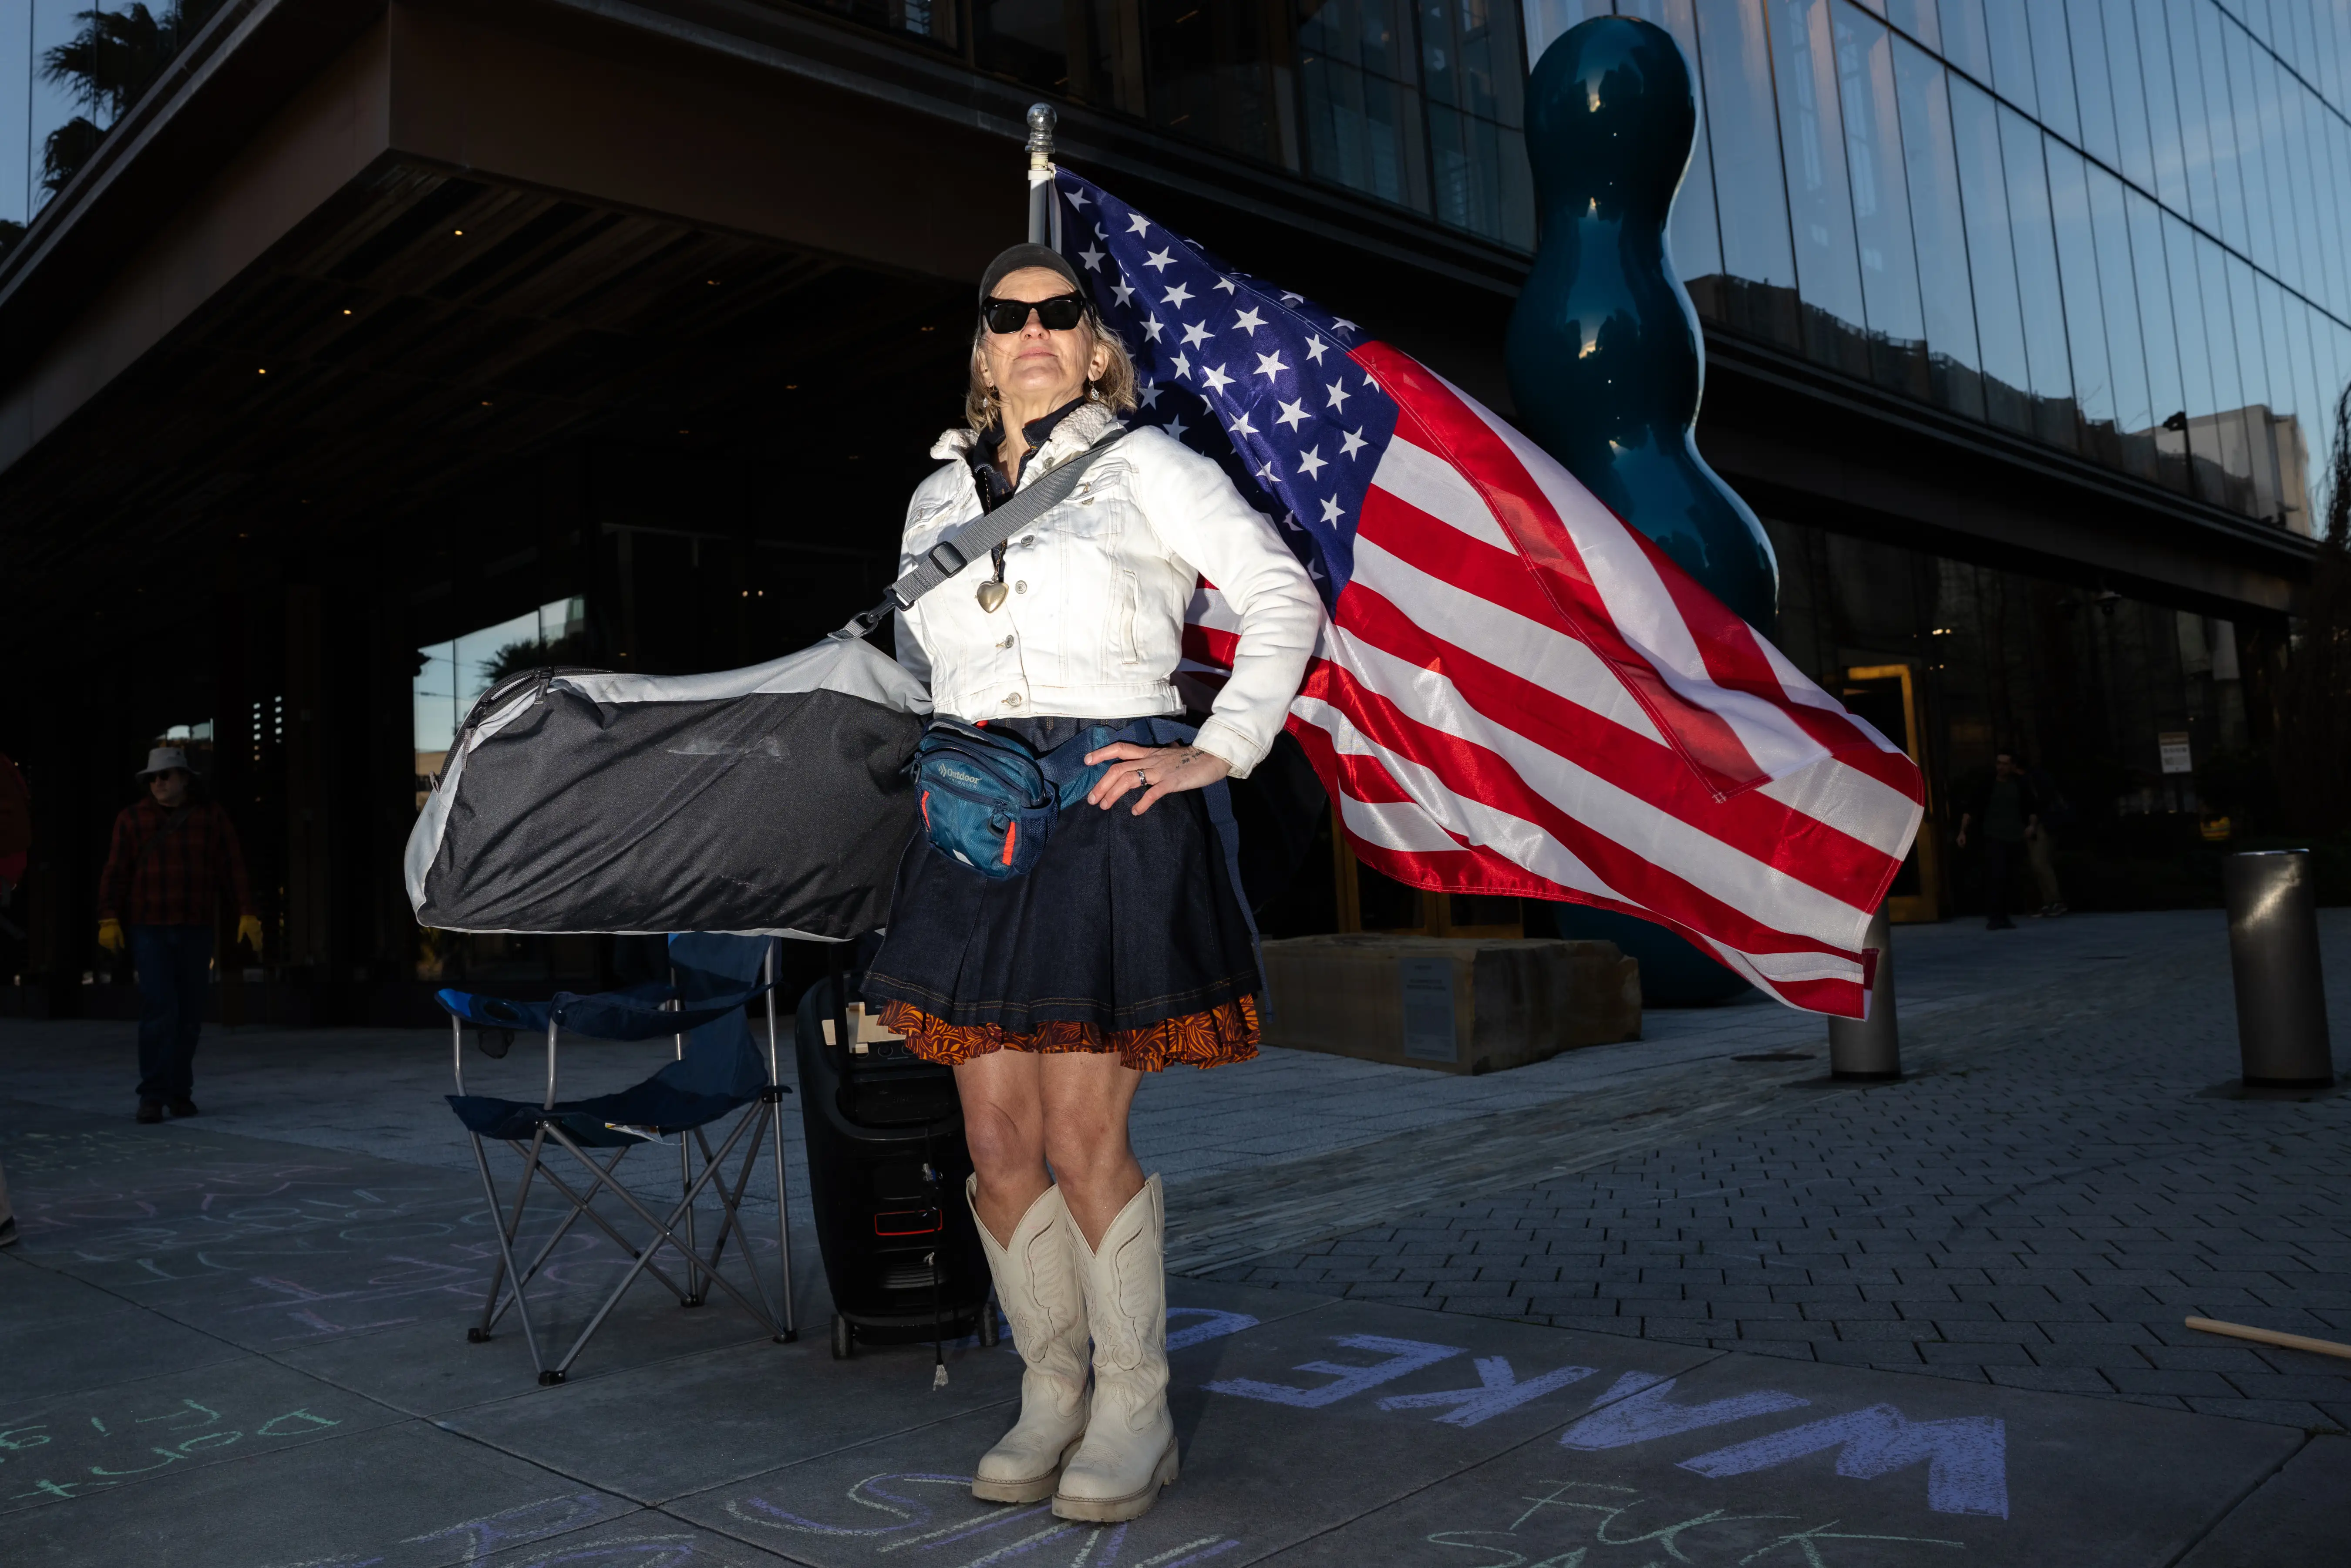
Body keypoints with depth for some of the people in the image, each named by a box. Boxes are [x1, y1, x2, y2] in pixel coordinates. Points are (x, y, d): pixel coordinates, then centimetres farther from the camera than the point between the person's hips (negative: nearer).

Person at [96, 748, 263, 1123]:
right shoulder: (132, 819, 3)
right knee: (158, 1009, -12)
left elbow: (234, 869, 1)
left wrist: (248, 915, -8)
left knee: (189, 1013, 6)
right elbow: (116, 873, -2)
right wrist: (109, 920, -12)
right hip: (148, 929, -1)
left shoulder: (210, 817, 5)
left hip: (195, 931, 2)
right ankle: (153, 1095, -8)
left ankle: (180, 1092, 17)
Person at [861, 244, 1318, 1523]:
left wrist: (1219, 752, -8)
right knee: (998, 1145, 4)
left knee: (1081, 1140, -6)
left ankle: (1134, 1415, 12)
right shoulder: (939, 497, 18)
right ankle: (1050, 1398, 21)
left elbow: (1283, 596, 0)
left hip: (1108, 806, -5)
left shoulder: (1143, 465, 4)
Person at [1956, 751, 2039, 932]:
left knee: (2006, 879, 5)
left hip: (2015, 838, 3)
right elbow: (1971, 809, -4)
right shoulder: (1988, 784, -3)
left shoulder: (2021, 784, 4)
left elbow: (2033, 807, 15)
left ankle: (2002, 917, 12)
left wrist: (2031, 825, -2)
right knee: (1996, 877, -13)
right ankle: (1995, 917, -13)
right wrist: (1963, 831, -12)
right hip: (1994, 837, -3)